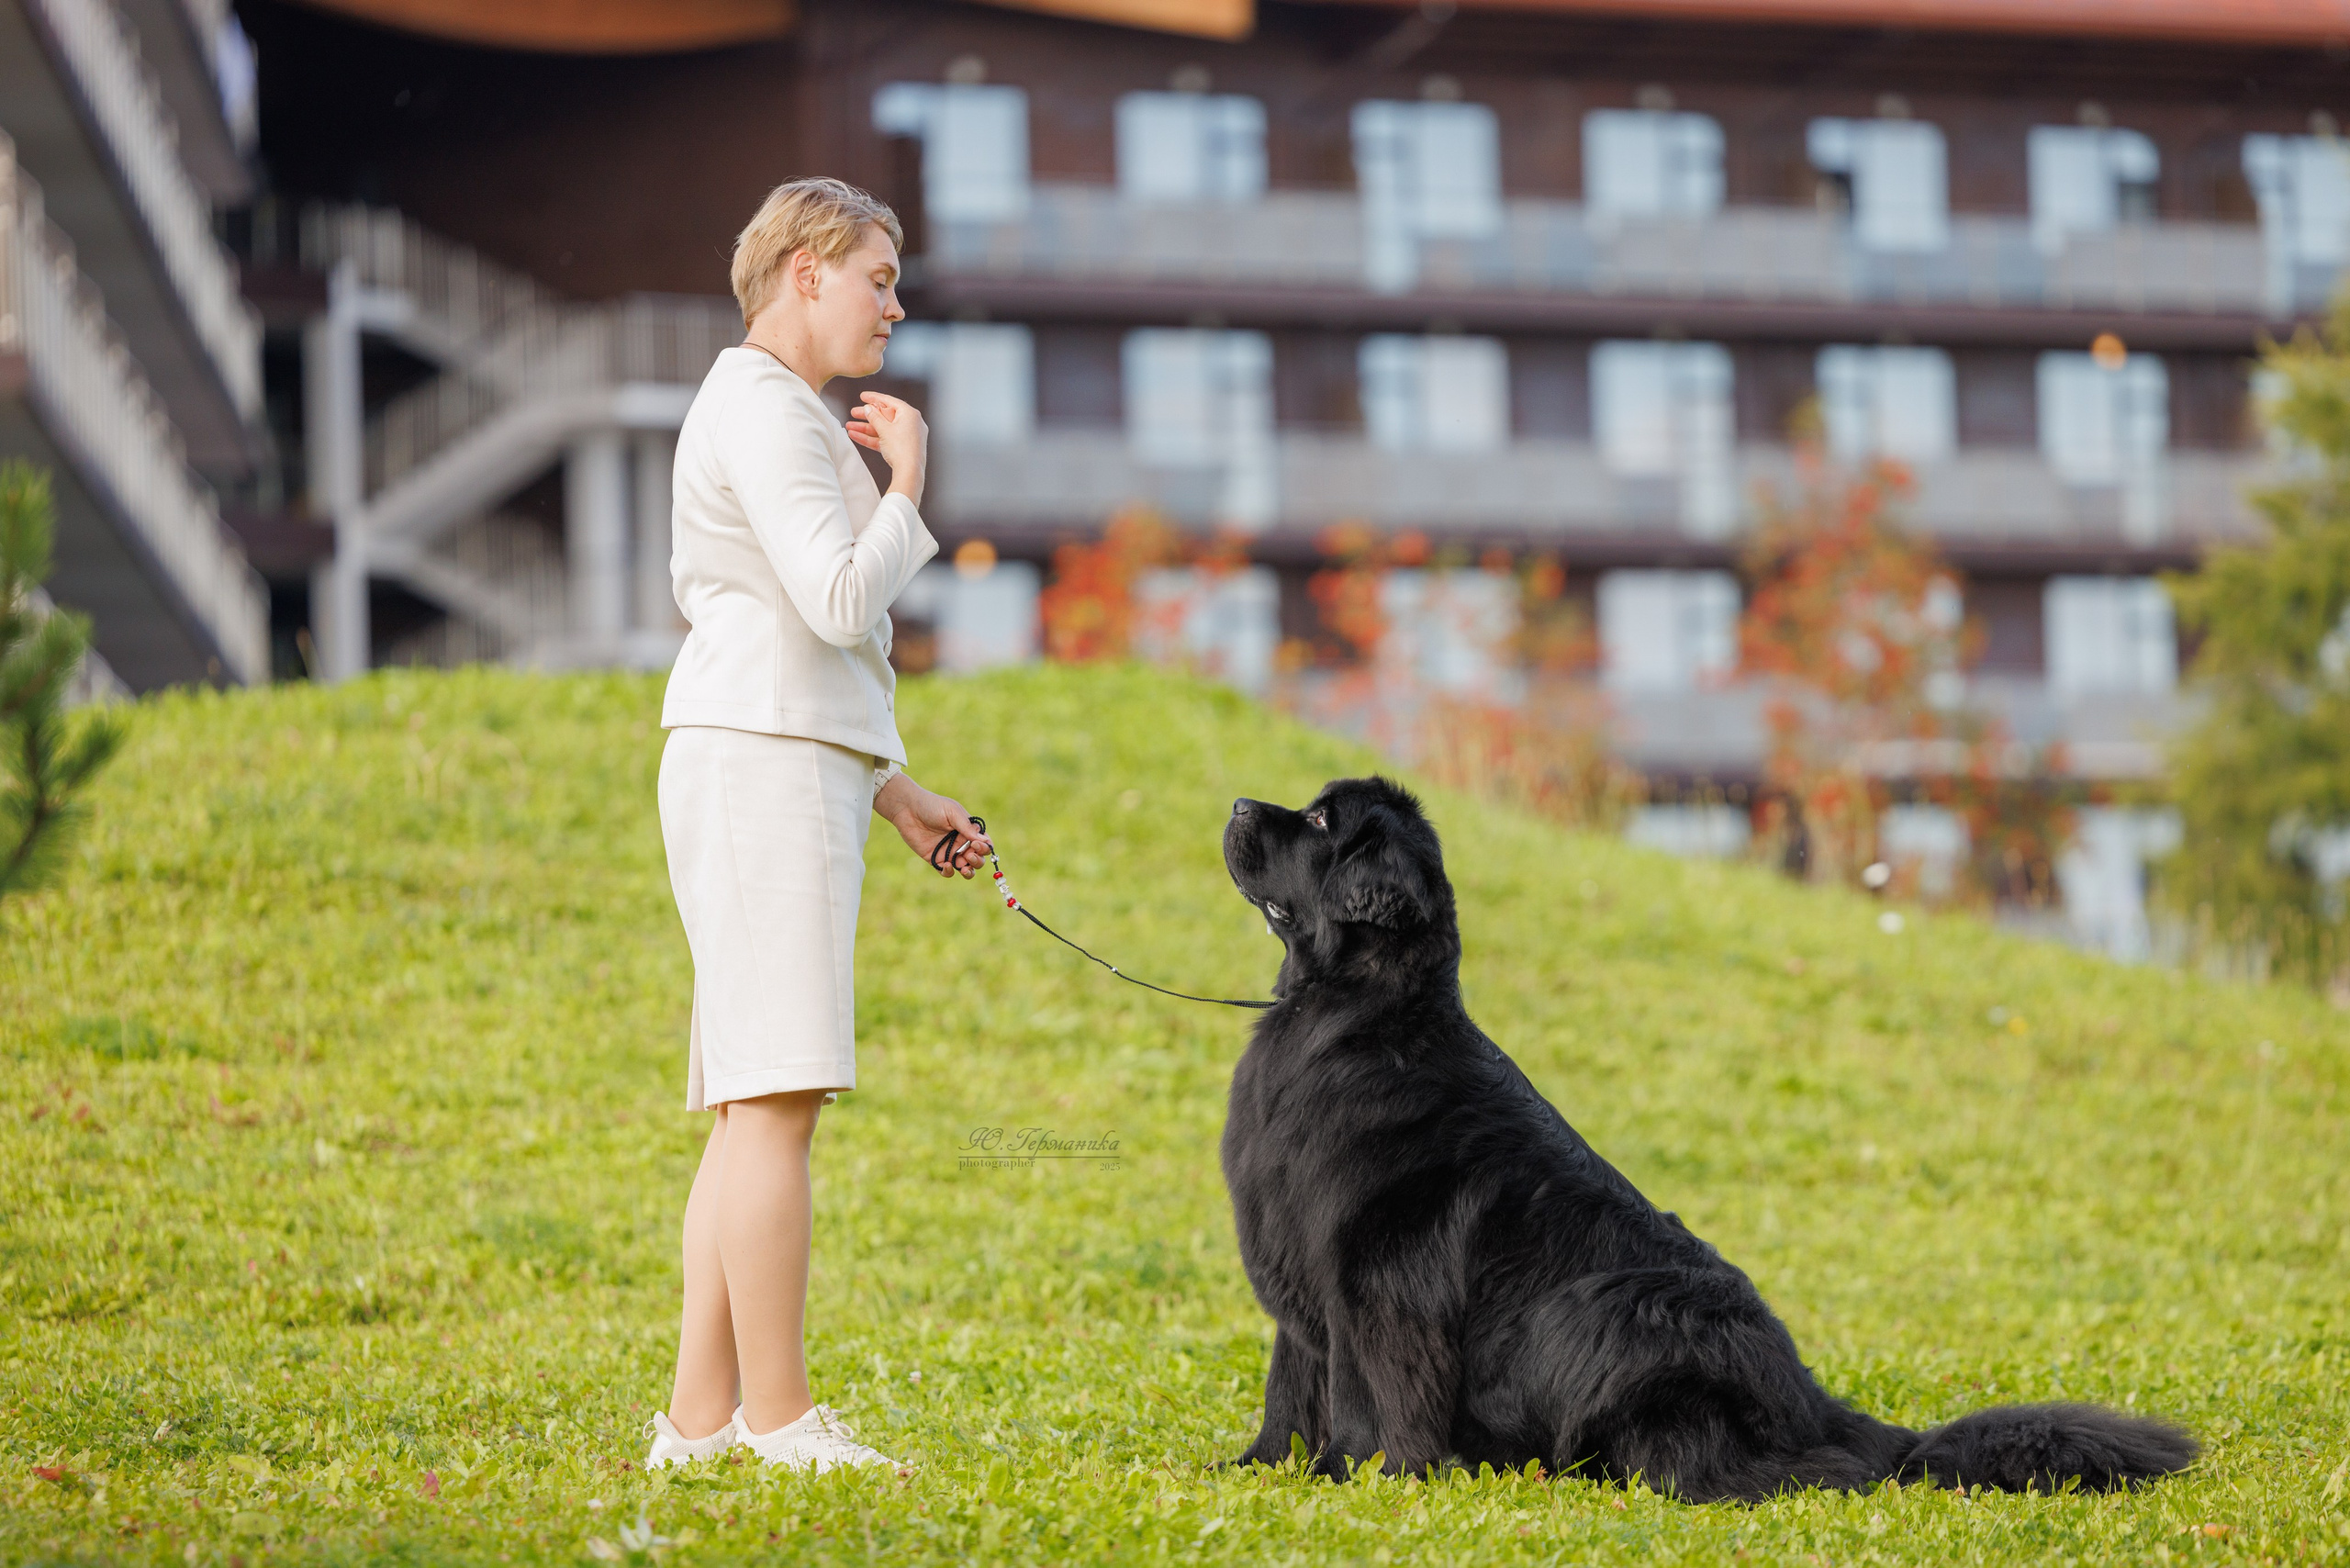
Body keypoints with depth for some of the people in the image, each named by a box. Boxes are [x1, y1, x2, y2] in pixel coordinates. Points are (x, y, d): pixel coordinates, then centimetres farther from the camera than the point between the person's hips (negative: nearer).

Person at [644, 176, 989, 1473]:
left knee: (753, 1110, 6)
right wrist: (907, 479, -4)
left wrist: (896, 796, 23)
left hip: (793, 776, 11)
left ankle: (699, 1415, 5)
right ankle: (779, 1414, -13)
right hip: (761, 769, -11)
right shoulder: (761, 408, -8)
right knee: (776, 1098, -12)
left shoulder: (787, 415, 25)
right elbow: (838, 601, -19)